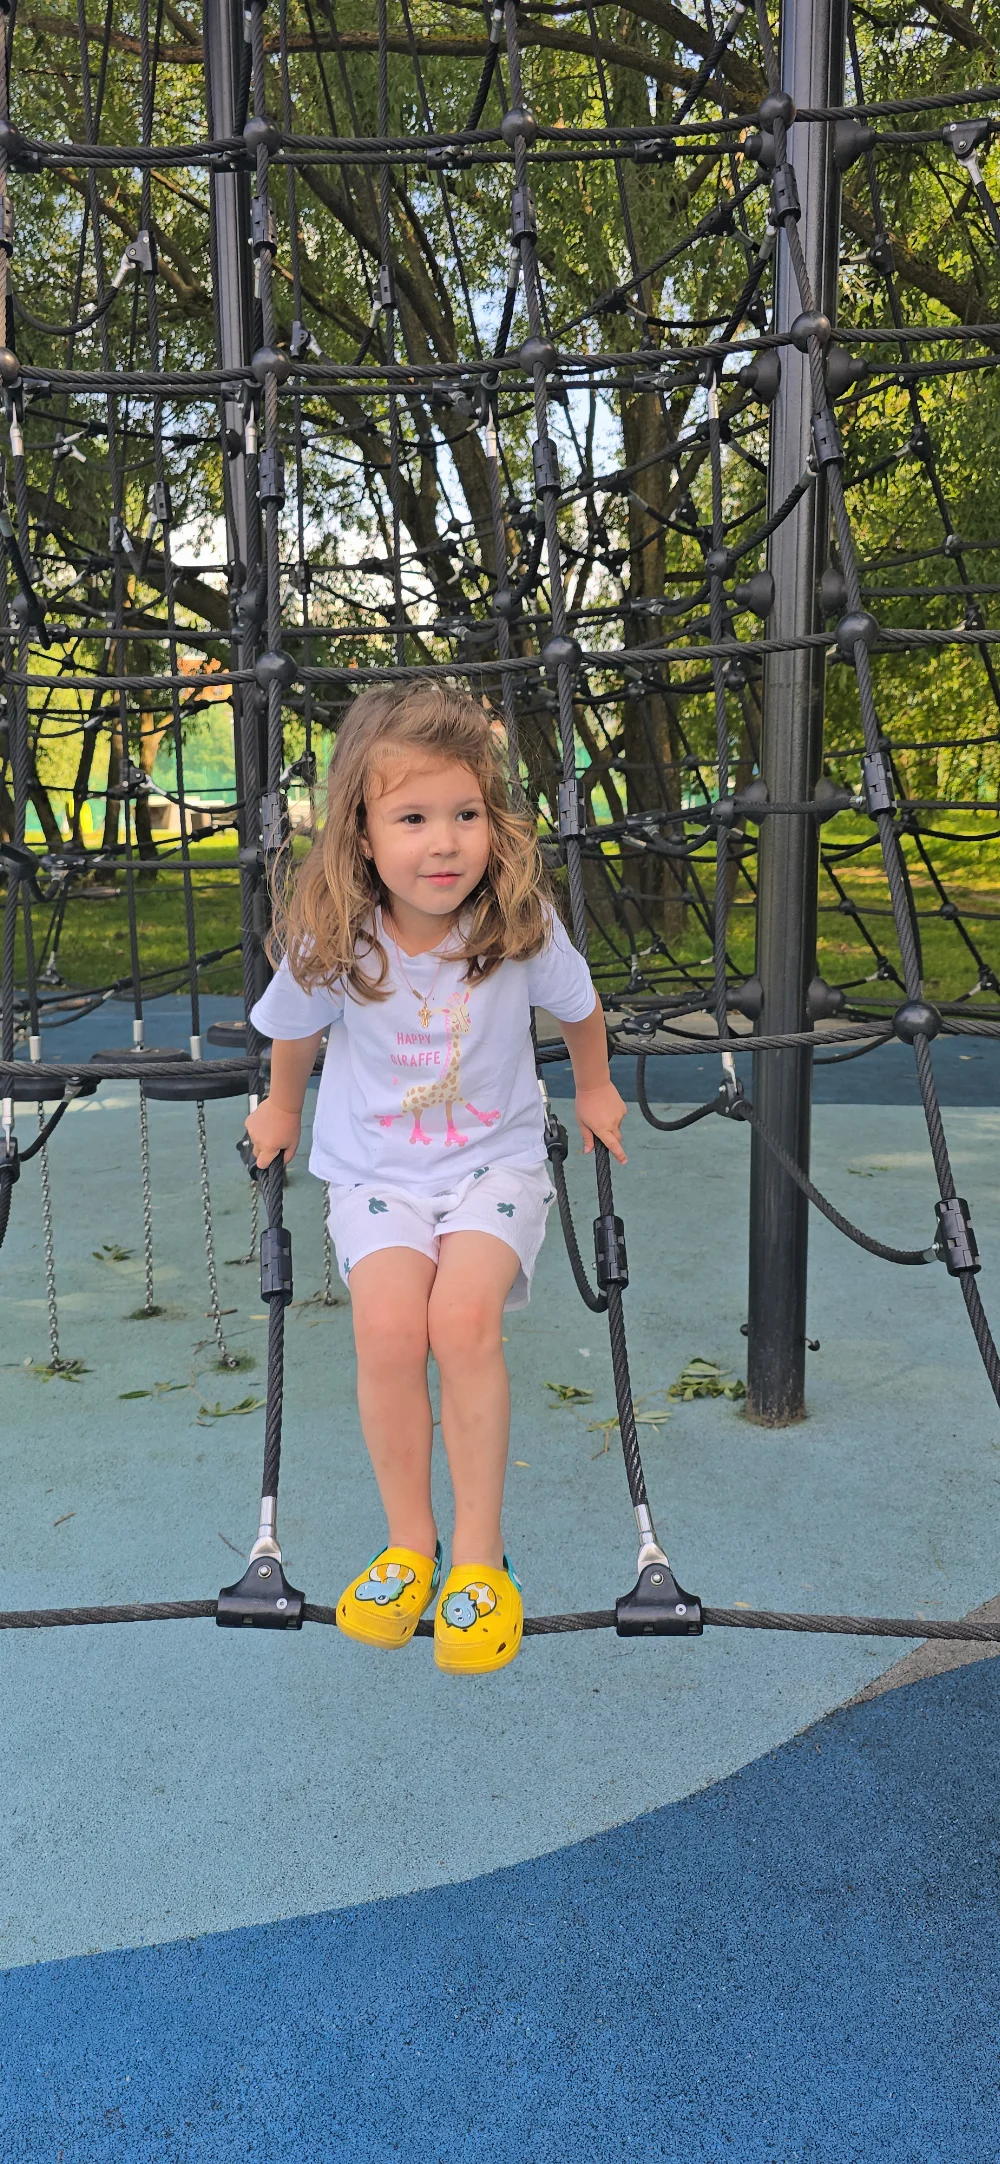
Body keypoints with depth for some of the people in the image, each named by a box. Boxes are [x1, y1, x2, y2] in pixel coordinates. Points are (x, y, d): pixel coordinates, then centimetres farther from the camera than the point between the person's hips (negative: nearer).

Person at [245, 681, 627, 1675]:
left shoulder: (524, 928, -16)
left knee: (463, 1318, -24)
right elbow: (294, 1033, 8)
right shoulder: (331, 943, -15)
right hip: (375, 1170, 1)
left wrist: (595, 1091, 21)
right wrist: (282, 1108, 23)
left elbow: (579, 1009, 7)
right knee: (387, 1326, -22)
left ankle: (479, 1554, -6)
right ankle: (409, 1543, 2)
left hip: (495, 1161, -1)